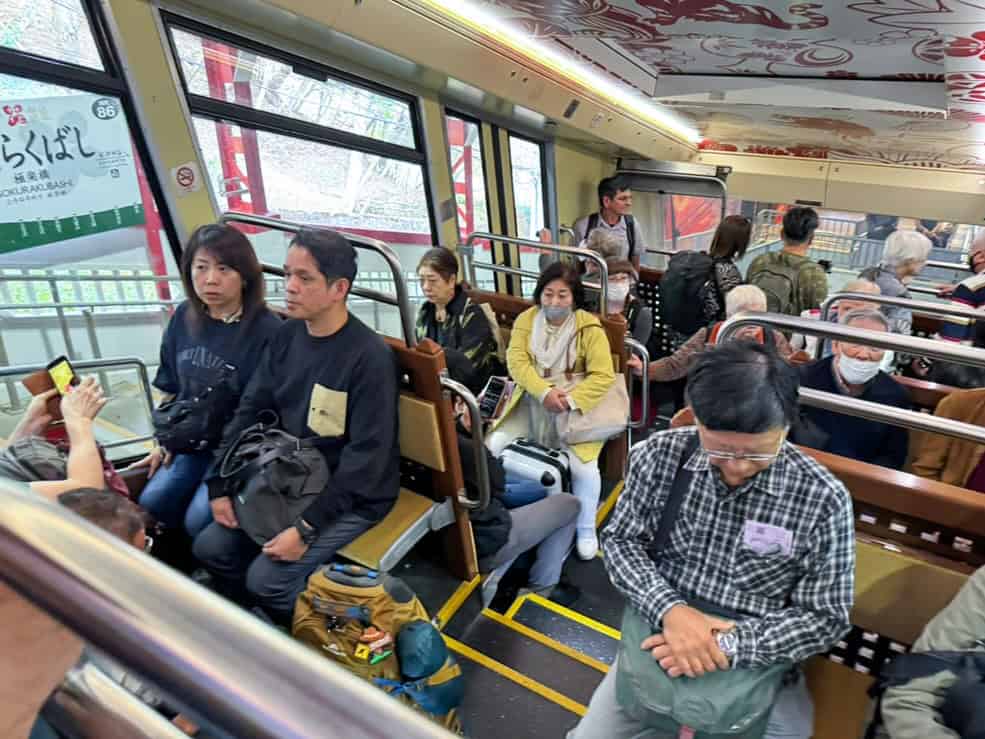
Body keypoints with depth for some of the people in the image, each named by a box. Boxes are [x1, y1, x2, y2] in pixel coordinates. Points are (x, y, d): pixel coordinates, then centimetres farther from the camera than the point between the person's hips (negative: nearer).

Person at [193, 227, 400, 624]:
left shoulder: (369, 355, -23)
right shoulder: (286, 336, 0)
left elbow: (366, 455, -24)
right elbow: (249, 412, 5)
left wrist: (307, 527, -24)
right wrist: (220, 485, -2)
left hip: (353, 495, -7)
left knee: (267, 577, -17)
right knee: (209, 547, 3)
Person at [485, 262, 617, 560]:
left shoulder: (589, 327, -8)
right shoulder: (526, 319, 2)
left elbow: (603, 376, -13)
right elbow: (516, 361, -8)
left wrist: (569, 399, -26)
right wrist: (544, 392, -24)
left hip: (573, 408, -3)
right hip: (530, 403, 3)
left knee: (583, 467, -23)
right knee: (492, 447, -13)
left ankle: (586, 530, 5)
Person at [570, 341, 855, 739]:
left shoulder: (823, 499, -16)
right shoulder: (659, 455, -13)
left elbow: (825, 618, -10)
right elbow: (620, 540, -6)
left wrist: (729, 646, -23)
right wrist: (669, 610, -22)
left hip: (758, 667, -1)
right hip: (659, 640, 1)